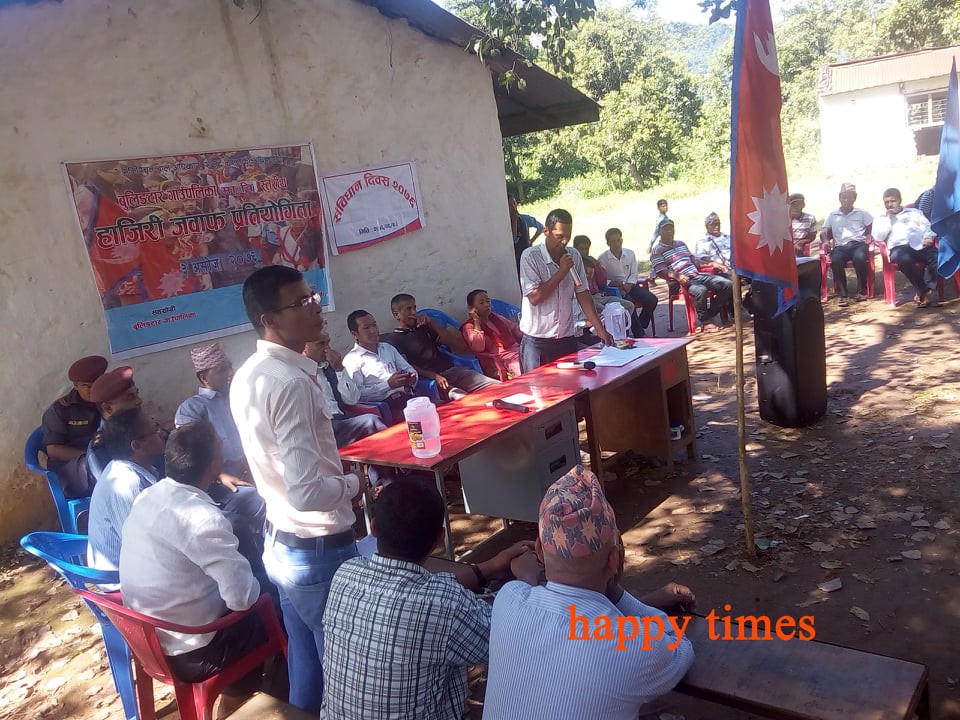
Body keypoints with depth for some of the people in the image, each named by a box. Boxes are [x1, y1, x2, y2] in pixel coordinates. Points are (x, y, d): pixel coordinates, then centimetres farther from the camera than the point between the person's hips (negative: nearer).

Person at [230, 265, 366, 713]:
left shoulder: (248, 374, 4)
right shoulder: (291, 383, -26)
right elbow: (307, 491, -31)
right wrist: (352, 485, -13)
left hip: (280, 541, 9)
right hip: (319, 549, -9)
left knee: (305, 657, 23)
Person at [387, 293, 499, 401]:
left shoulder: (424, 327, 24)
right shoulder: (394, 341, 6)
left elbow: (454, 342, 17)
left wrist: (431, 322, 7)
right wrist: (433, 375, -23)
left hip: (451, 370, 6)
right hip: (429, 380, -6)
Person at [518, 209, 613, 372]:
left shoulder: (574, 256, 5)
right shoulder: (530, 256, -10)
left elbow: (583, 294, 5)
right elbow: (534, 297, -16)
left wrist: (600, 329, -3)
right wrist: (561, 272, -16)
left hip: (567, 339, 5)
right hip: (536, 342, -4)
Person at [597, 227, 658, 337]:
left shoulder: (630, 253, 6)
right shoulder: (602, 258, -7)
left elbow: (634, 274, 8)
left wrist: (628, 285, -12)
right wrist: (619, 284, -23)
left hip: (630, 286, 5)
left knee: (652, 299, -17)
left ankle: (640, 327, 0)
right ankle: (640, 334, -26)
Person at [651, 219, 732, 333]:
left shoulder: (681, 244, 27)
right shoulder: (657, 251, 2)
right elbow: (661, 272, -10)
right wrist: (677, 276, -27)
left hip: (697, 275, 8)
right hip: (683, 281, -8)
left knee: (727, 284, -7)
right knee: (701, 290, -39)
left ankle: (710, 314, -1)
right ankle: (704, 321, -19)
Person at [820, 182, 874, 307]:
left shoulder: (862, 213, 18)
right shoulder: (832, 215, 20)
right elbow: (824, 232, 13)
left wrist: (869, 236, -9)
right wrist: (826, 241, -10)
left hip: (859, 244, -1)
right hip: (841, 246, 1)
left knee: (860, 258, -37)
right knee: (835, 260, -36)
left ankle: (862, 290, -17)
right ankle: (843, 295, -28)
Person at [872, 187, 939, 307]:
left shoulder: (914, 212, 31)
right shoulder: (881, 219, 25)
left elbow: (927, 227, 18)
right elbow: (878, 237, 6)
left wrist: (928, 237, -4)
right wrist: (888, 219, 7)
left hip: (921, 245, 2)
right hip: (899, 247, -2)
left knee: (937, 255, -32)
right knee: (903, 258, -40)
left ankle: (929, 290, -32)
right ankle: (923, 290, -26)